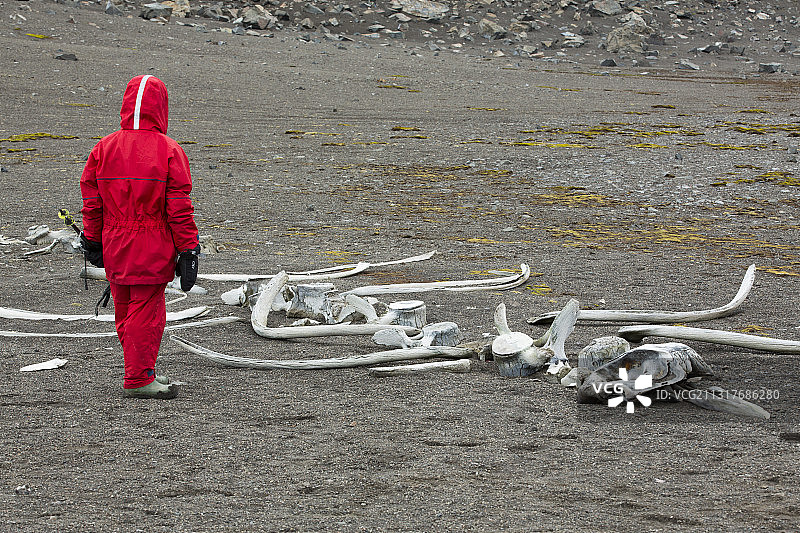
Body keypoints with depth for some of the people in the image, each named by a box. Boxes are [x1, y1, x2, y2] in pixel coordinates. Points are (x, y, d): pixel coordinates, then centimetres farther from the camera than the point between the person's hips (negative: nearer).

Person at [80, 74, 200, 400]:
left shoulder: (103, 148, 1)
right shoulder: (169, 151, -11)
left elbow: (91, 203, 6)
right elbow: (179, 208, -11)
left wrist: (92, 241, 17)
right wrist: (188, 249, -5)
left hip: (115, 249, 5)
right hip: (153, 250, -5)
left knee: (125, 311, 15)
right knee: (146, 310, 2)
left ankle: (141, 371, 27)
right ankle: (139, 378, 5)